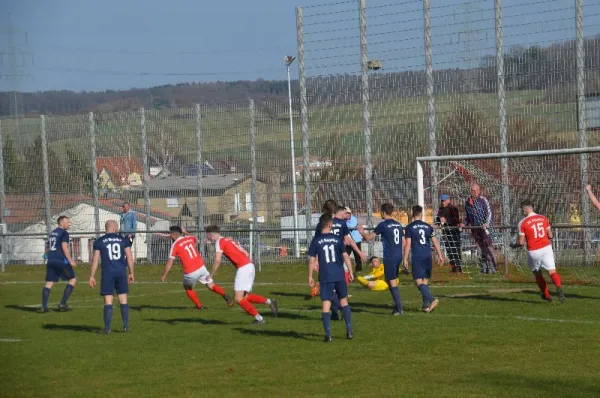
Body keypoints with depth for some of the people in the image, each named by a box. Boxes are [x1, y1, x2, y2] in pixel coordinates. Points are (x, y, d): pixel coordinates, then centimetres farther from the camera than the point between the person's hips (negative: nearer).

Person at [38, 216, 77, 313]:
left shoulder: (52, 233, 20)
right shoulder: (64, 233, -6)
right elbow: (64, 247, -15)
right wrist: (70, 261, -13)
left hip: (50, 260, 8)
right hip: (60, 260, -8)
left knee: (49, 283, 5)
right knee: (72, 279, 4)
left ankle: (43, 307, -4)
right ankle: (63, 304, -2)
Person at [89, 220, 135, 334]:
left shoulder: (99, 241, 2)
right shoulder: (123, 240, 6)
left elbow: (95, 260, 0)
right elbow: (130, 258, 5)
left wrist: (92, 276, 4)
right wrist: (131, 273, 13)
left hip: (107, 273, -1)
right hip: (121, 273, 1)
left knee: (108, 300, -1)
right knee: (123, 299, 10)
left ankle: (107, 328, -2)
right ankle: (126, 326, 12)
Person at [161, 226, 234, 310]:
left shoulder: (175, 245, -5)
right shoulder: (190, 238, 9)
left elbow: (170, 262, -7)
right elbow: (195, 240, 37)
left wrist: (164, 276, 2)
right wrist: (186, 233, 46)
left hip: (191, 273, -4)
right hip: (201, 267, 4)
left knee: (188, 288, 23)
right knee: (211, 286, 8)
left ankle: (199, 306, 21)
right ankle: (225, 296, -17)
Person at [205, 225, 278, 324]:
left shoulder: (219, 242, -3)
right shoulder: (229, 240, 23)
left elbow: (217, 261, -13)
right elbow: (246, 253, 22)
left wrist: (211, 275, -3)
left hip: (243, 268, -9)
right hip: (250, 265, 9)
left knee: (238, 299, -7)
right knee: (244, 297, 15)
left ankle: (258, 318, -6)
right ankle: (269, 302, 8)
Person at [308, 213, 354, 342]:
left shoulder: (316, 240, -2)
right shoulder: (337, 238, 0)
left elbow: (312, 260, -3)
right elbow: (346, 256, -1)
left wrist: (310, 276, 5)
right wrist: (350, 272, 7)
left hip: (325, 277, -1)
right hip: (339, 275, 1)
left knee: (326, 304, 0)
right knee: (344, 301, 15)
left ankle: (328, 334, -5)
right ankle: (349, 331, 13)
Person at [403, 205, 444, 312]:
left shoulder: (409, 227, -3)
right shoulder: (428, 227, 10)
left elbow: (408, 244, -5)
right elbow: (435, 242, 10)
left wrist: (405, 259, -1)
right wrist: (440, 255, 16)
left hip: (417, 258, -5)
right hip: (428, 257, 5)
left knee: (418, 281, -6)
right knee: (425, 281, 15)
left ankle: (432, 299, -25)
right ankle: (426, 305, 13)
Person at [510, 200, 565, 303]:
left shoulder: (523, 223, -5)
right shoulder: (543, 218, 5)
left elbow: (521, 242, -5)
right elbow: (550, 236, 10)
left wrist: (513, 245, 15)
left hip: (533, 252, -2)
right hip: (546, 248, 2)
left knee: (537, 274, 20)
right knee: (552, 271, -7)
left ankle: (546, 295, 27)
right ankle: (559, 287, -36)